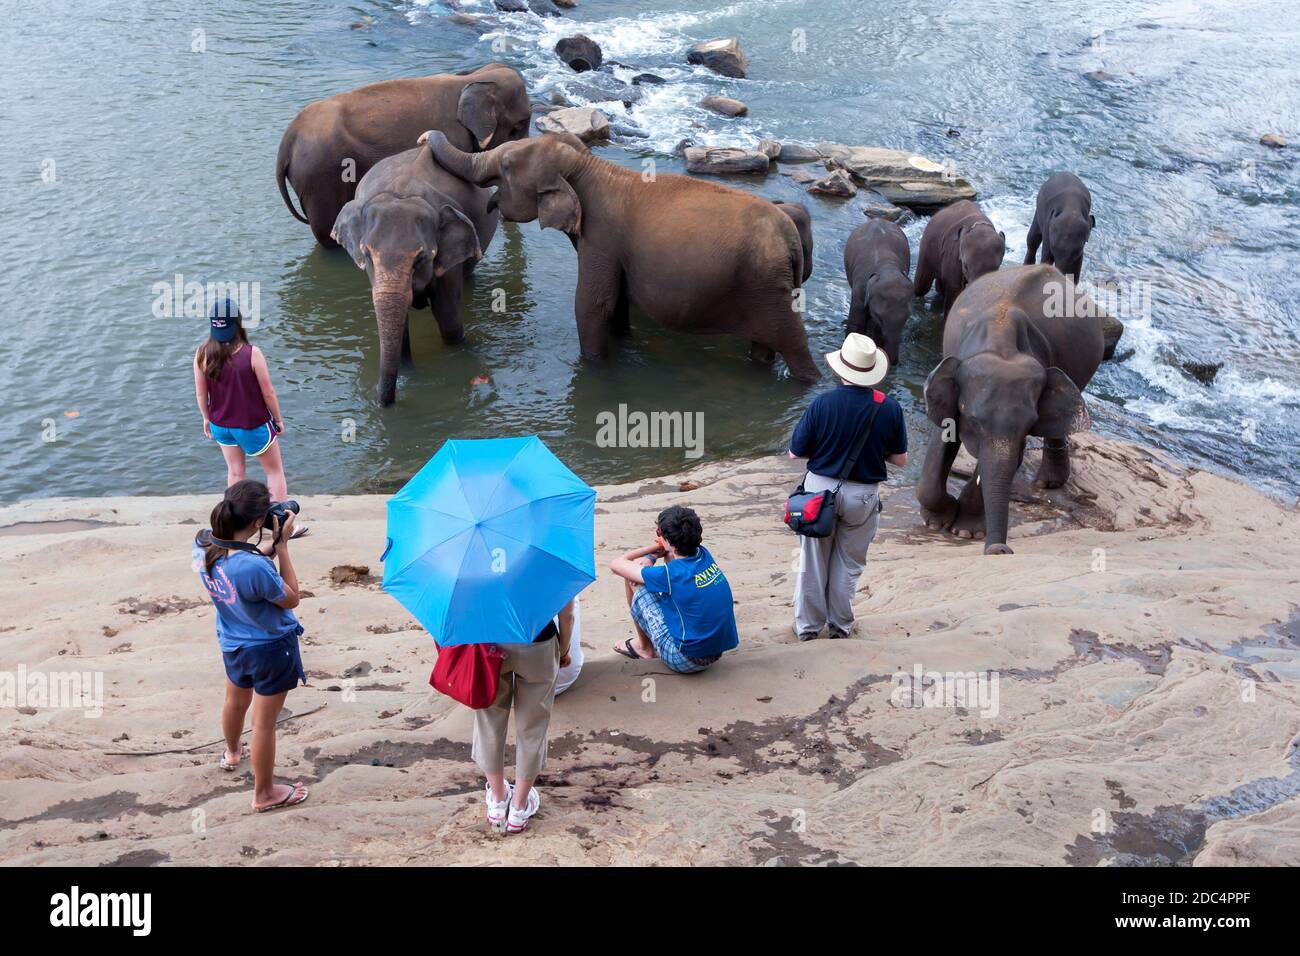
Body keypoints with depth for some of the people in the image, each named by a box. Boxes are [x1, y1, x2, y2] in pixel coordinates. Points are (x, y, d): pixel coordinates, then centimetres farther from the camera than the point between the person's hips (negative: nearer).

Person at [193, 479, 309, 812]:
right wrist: (281, 544, -23)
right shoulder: (255, 568, -39)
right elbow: (291, 599, -21)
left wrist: (269, 545, -10)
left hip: (232, 643, 7)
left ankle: (232, 753, 61)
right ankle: (265, 794, 29)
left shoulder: (203, 544, -18)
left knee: (236, 700, 33)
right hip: (270, 648, -7)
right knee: (264, 722, 11)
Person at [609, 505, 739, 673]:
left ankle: (644, 646, 20)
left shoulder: (670, 574, -21)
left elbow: (616, 565, -10)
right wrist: (660, 547, -3)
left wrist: (655, 547, -2)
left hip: (686, 660, -7)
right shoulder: (704, 554, -2)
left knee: (634, 579, 0)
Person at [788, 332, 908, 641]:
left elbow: (795, 452, -9)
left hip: (820, 487, -1)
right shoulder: (890, 407, -12)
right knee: (848, 563, 18)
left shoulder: (823, 403, -17)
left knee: (813, 561, 15)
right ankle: (839, 625, 28)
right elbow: (900, 459, -2)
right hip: (863, 494, 1)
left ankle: (808, 625, 25)